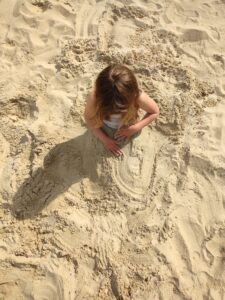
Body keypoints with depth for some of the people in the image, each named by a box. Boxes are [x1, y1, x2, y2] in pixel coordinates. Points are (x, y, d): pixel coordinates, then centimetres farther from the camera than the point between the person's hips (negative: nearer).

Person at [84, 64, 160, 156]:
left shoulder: (138, 97, -40)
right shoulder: (95, 97, -38)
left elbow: (155, 112, -18)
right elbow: (88, 118, -17)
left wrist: (134, 129, -25)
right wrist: (104, 139, -16)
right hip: (106, 128, 1)